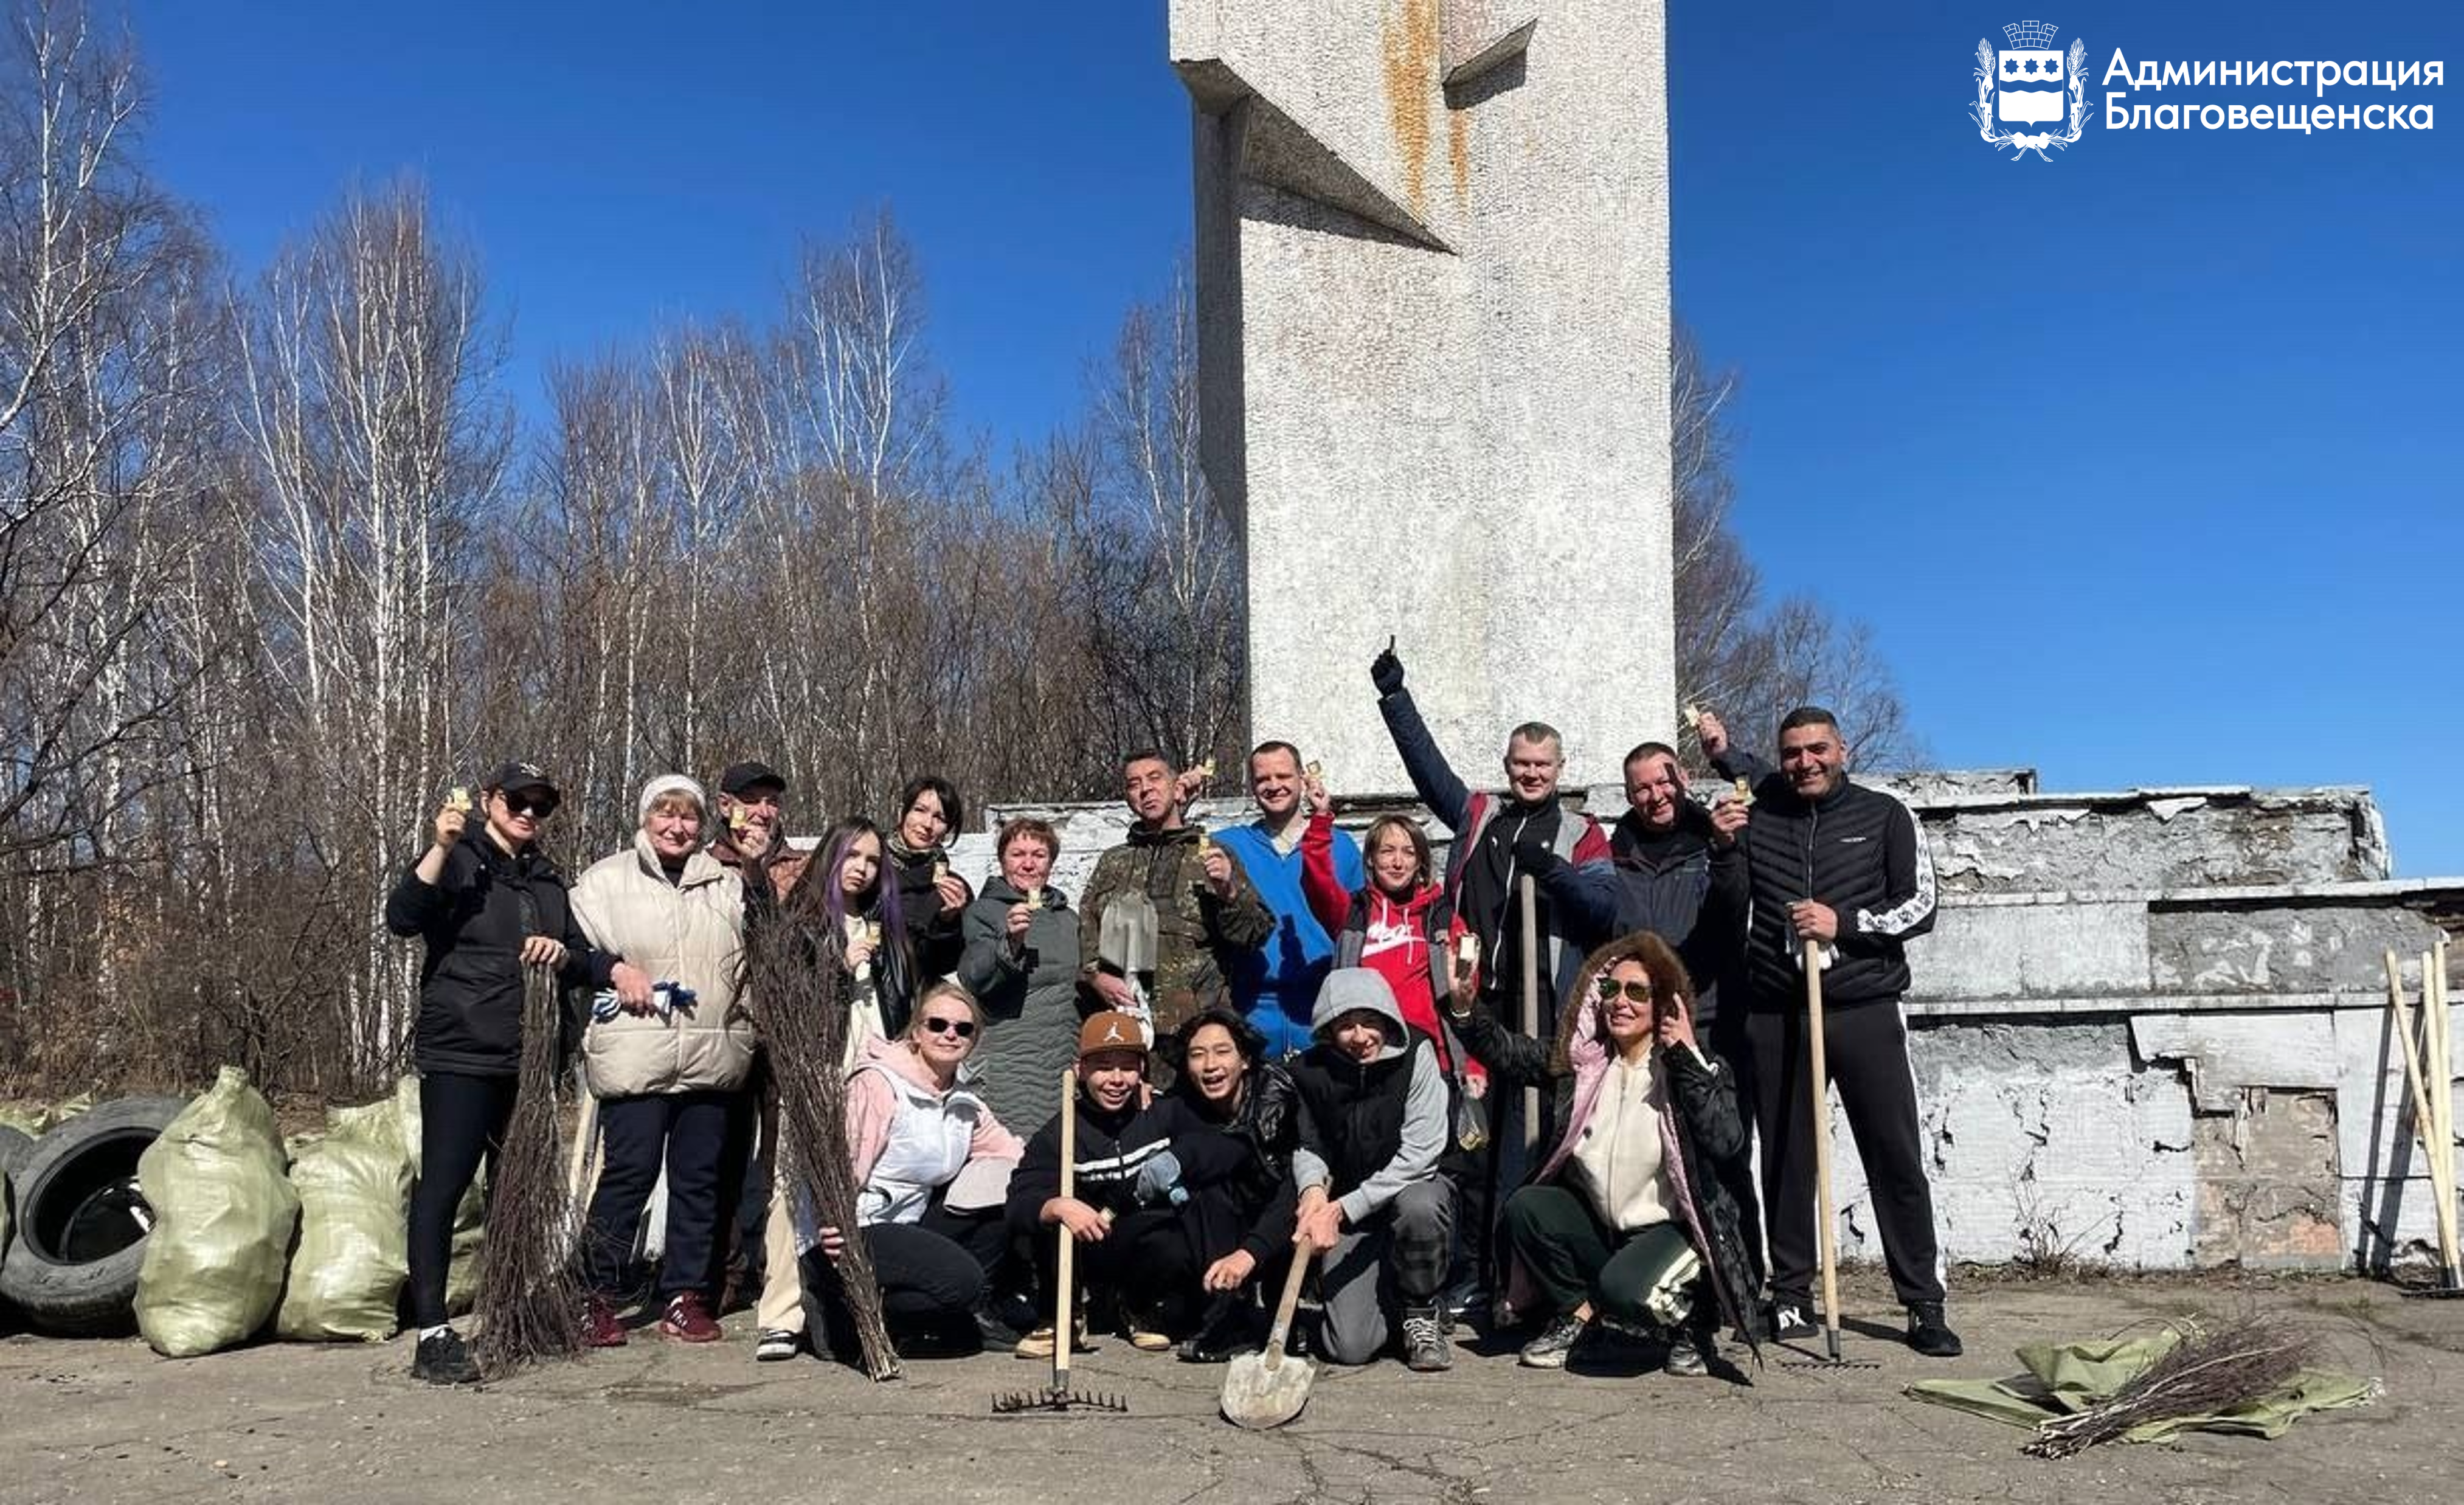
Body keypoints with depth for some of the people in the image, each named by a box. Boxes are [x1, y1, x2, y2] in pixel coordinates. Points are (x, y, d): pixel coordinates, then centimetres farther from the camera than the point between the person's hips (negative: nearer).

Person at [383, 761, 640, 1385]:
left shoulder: (546, 880, 20)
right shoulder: (460, 861, 1)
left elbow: (580, 963, 20)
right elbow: (402, 917, -15)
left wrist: (562, 954, -3)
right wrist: (441, 847, -24)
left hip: (528, 1055, 7)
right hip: (461, 1052, -6)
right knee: (444, 1183, -10)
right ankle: (432, 1333, -11)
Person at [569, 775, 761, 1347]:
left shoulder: (727, 884, 14)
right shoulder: (606, 878, 6)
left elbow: (752, 955, 20)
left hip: (711, 1056, 4)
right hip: (635, 1055, -3)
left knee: (699, 1176, 7)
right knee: (629, 1171, -5)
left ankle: (685, 1296, 16)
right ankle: (597, 1297, 7)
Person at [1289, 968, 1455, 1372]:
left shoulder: (1416, 1055, -16)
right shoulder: (1311, 1071, -7)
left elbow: (1419, 1154, -22)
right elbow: (1309, 1146, 4)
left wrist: (1343, 1209, -27)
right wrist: (1313, 1187, -21)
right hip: (1349, 1217, 2)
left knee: (1419, 1206, -40)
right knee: (1350, 1348, -13)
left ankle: (1422, 1313, -10)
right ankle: (1387, 1300, 24)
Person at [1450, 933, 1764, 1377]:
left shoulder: (1698, 1068, -8)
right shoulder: (1580, 1059, 3)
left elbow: (1727, 1143, -24)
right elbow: (1507, 1052, -3)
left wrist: (1687, 1057, -23)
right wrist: (1463, 1003, -20)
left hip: (1671, 1229, -4)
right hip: (1596, 1228, 4)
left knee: (1623, 1287, -32)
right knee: (1525, 1207, -20)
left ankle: (1690, 1322, 4)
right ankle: (1576, 1311, 4)